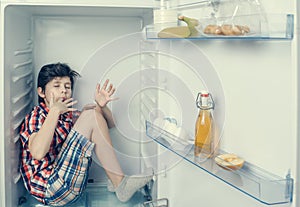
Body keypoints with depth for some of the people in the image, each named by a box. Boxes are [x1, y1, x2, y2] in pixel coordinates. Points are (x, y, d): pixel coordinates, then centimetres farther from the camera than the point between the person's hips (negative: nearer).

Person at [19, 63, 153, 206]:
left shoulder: (68, 115, 16)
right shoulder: (36, 116, -7)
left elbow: (109, 124, 17)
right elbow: (38, 153, -30)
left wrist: (101, 106, -4)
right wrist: (54, 111, -28)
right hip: (50, 191, -8)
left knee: (89, 112, 5)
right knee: (90, 115, -13)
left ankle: (118, 183, -1)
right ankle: (120, 184, -9)